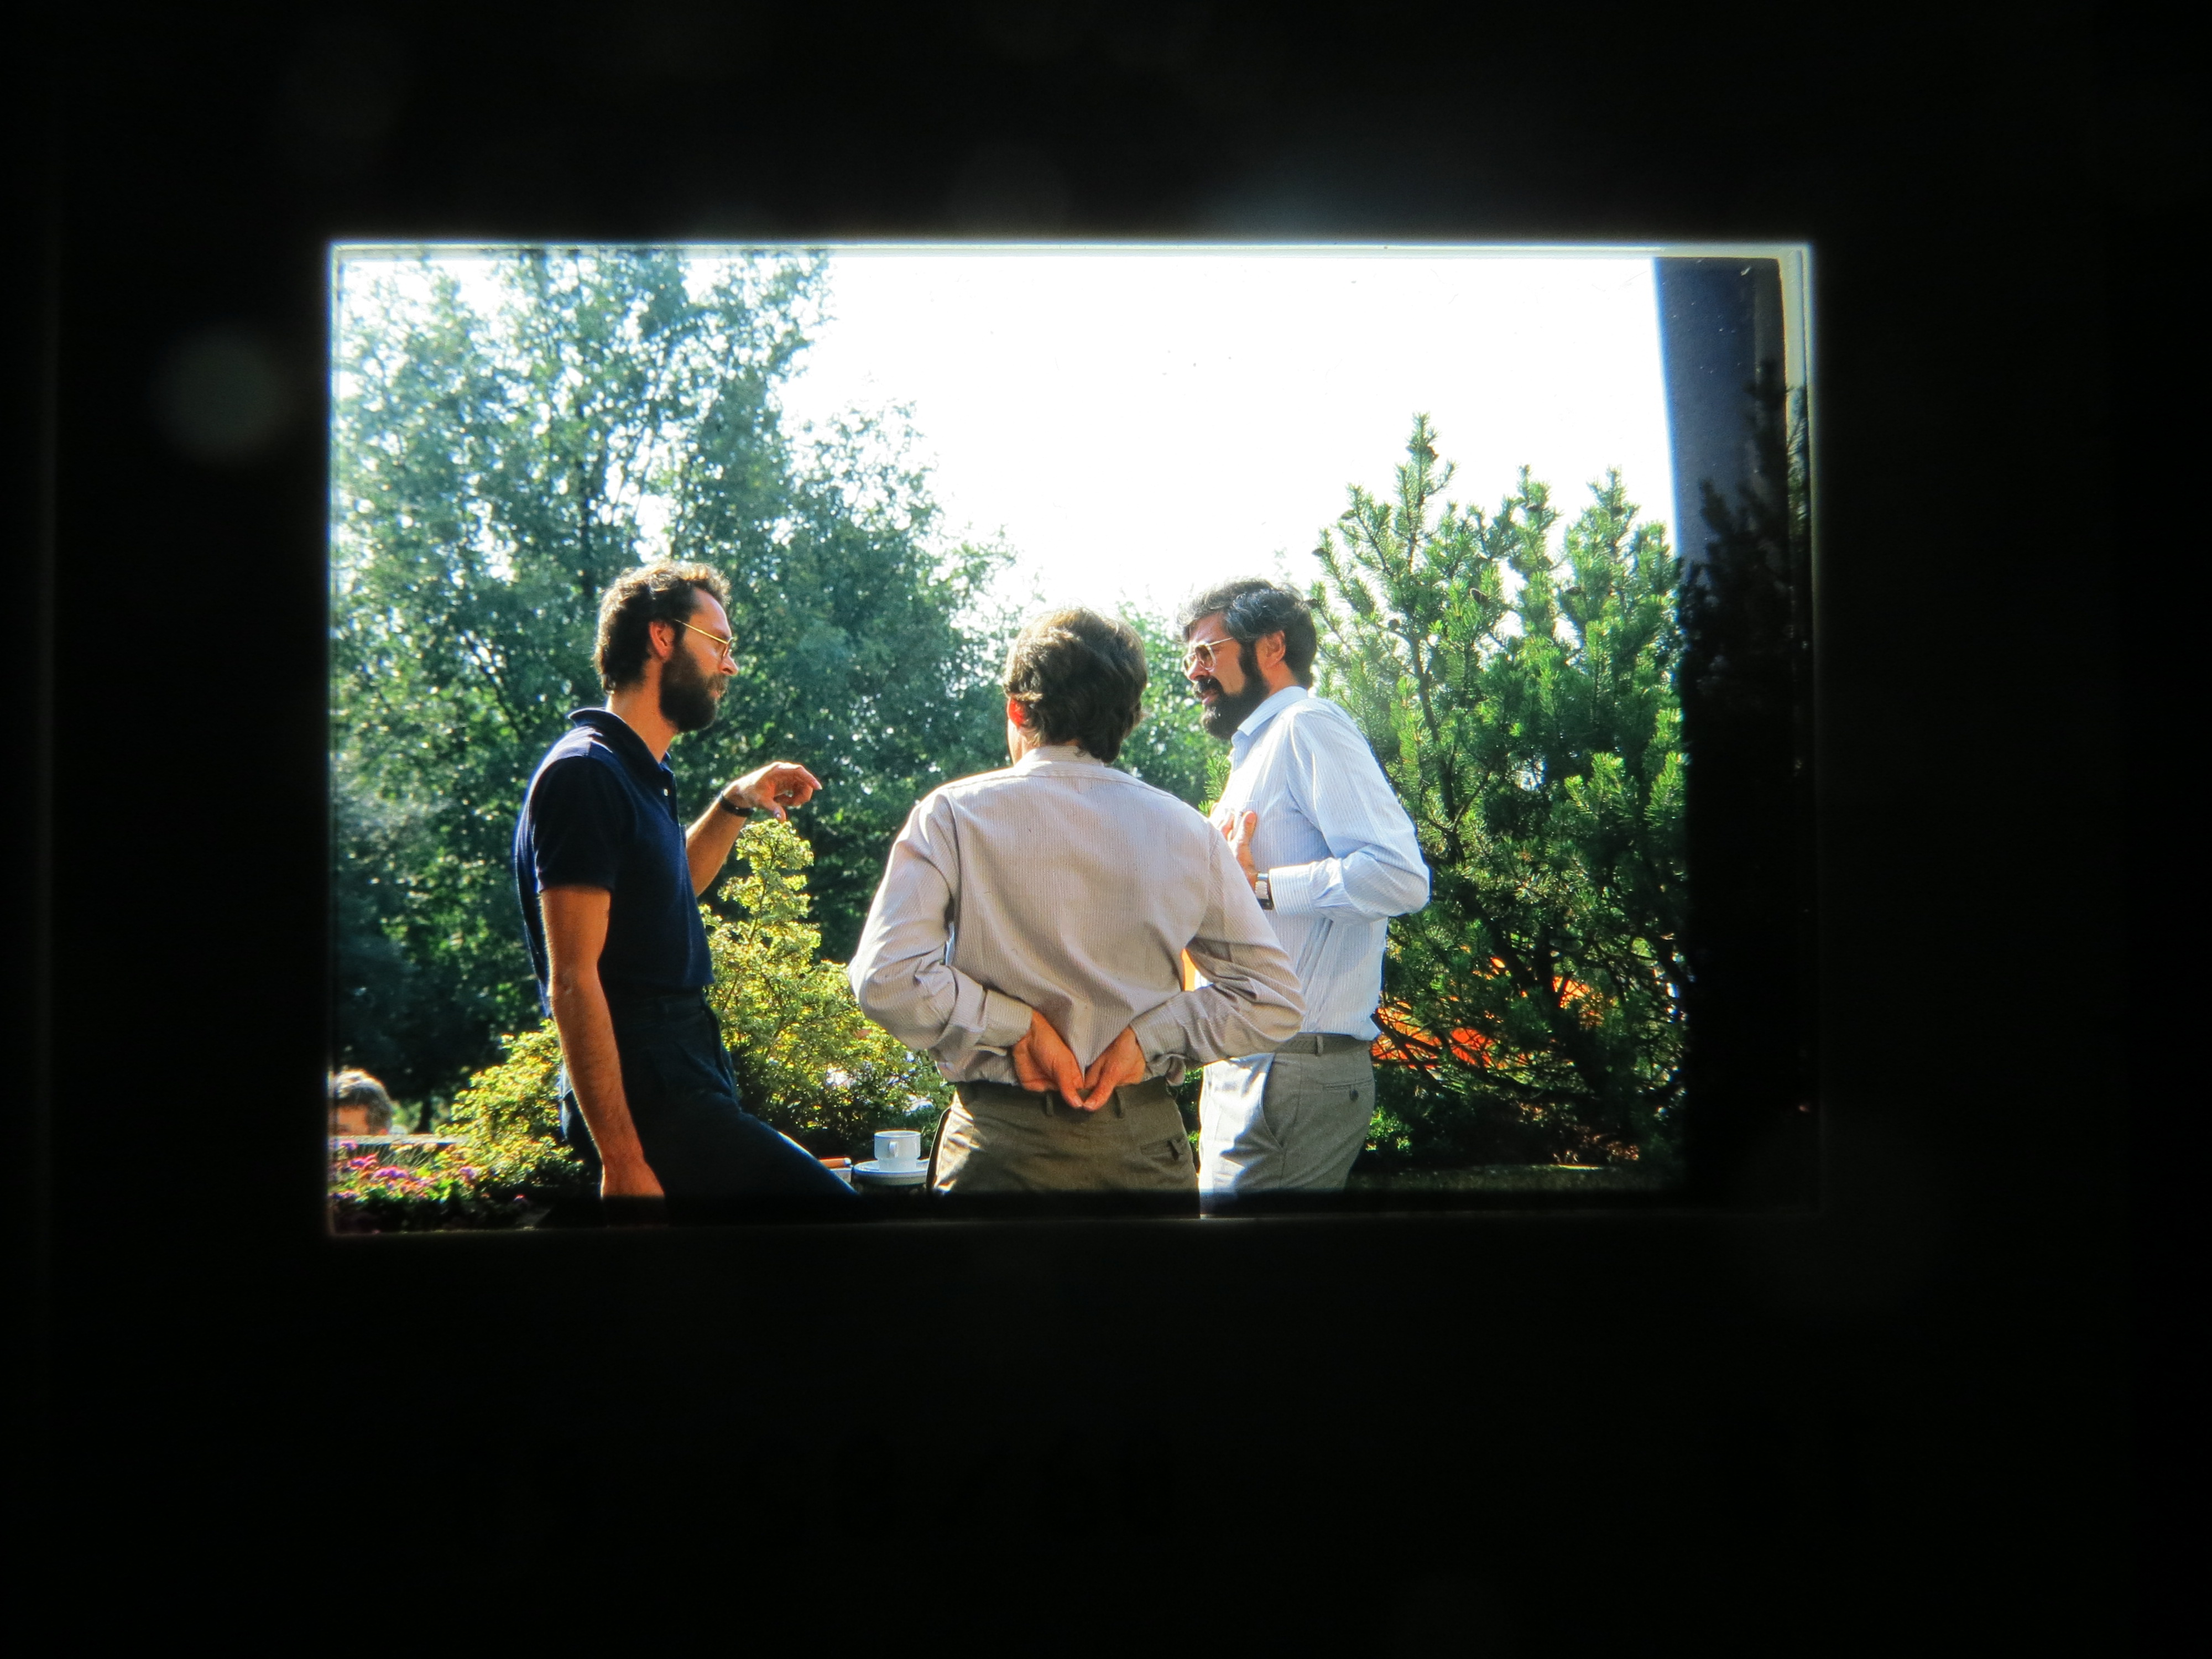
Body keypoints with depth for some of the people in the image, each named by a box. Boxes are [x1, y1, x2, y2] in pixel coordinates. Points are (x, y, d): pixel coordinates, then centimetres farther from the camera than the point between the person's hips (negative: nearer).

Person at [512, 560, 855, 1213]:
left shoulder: (636, 771, 17)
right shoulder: (586, 772, -12)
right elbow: (572, 980, -19)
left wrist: (735, 805, 22)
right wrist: (621, 1159, -23)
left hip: (681, 1081, 10)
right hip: (648, 1103, -10)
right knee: (827, 1199, -19)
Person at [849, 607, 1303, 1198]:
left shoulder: (954, 814, -4)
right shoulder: (1186, 831, 2)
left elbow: (887, 980, -15)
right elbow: (1273, 1000, 0)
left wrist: (1016, 1024, -9)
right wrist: (1147, 1033, -6)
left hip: (1001, 1144, -2)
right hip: (1146, 1146, 2)